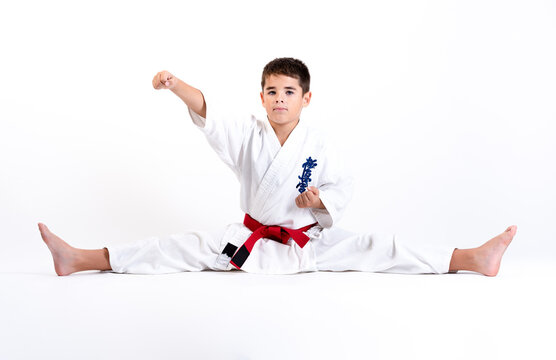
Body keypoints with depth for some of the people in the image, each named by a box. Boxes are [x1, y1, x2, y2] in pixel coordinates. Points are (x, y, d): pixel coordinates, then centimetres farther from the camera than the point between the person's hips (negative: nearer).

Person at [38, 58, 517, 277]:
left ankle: (471, 258, -17)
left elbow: (344, 184, 5)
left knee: (371, 248, -13)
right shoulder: (248, 136, -6)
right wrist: (175, 84, -39)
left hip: (311, 241, 0)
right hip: (251, 240, 0)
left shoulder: (316, 145, -4)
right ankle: (80, 259, -16)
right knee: (187, 247, -11)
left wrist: (323, 196, -19)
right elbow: (208, 111, -22)